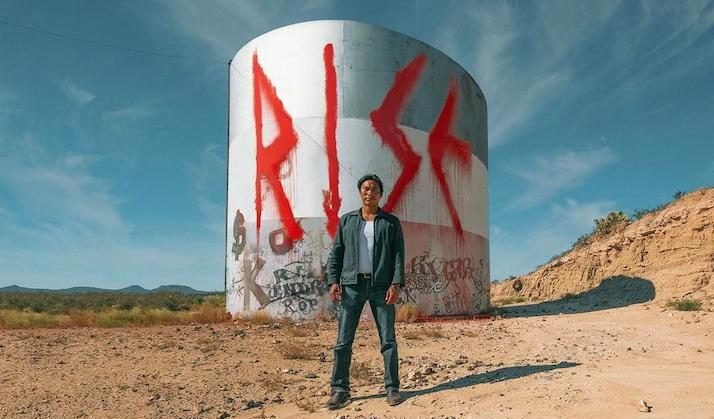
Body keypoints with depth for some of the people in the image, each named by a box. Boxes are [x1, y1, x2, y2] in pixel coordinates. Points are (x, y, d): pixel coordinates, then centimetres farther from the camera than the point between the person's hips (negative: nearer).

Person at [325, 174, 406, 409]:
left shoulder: (391, 222, 9)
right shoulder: (347, 221, 12)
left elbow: (398, 255, 2)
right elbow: (336, 253, 9)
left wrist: (396, 284, -10)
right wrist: (333, 281, -3)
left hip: (381, 286, -1)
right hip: (352, 285, 1)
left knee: (388, 339, 1)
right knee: (344, 340, 0)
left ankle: (392, 388, 10)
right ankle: (340, 390, 7)